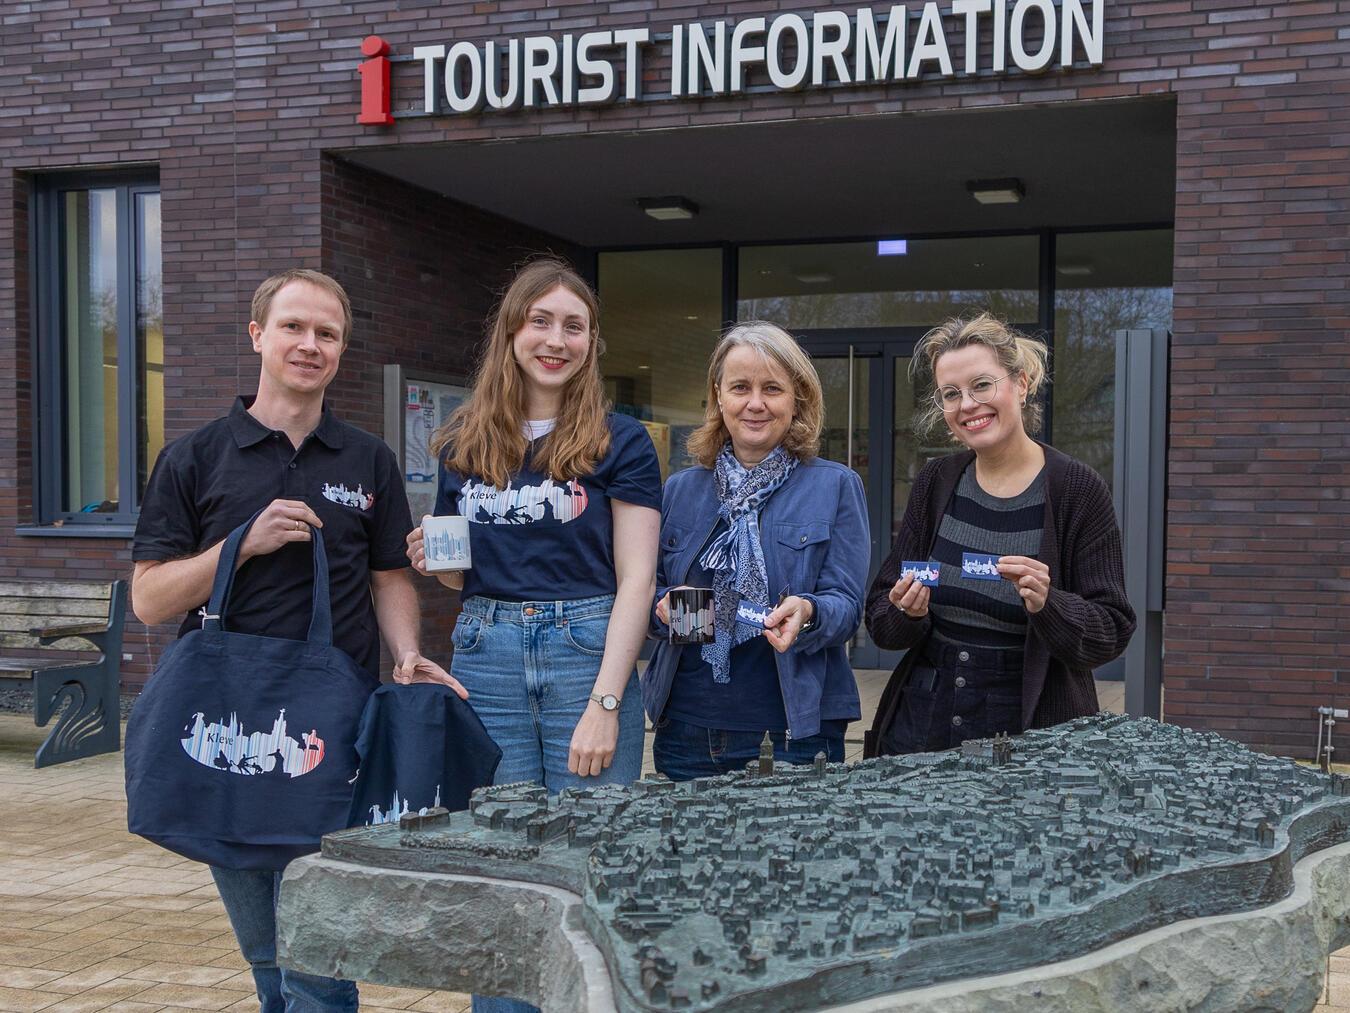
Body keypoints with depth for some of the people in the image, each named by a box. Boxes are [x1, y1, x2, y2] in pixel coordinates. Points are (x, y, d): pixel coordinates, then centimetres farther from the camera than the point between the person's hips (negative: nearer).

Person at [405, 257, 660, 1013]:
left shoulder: (620, 443, -1)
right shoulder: (463, 445, 9)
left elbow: (636, 579, -6)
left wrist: (603, 705, -13)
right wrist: (434, 562, -4)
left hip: (587, 650, -3)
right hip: (486, 657, 3)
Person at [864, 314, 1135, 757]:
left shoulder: (1077, 490, -9)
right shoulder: (936, 483, 2)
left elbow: (1112, 632, -10)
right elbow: (879, 617, 4)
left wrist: (1048, 605, -27)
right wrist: (906, 615, -17)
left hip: (1033, 731, -3)